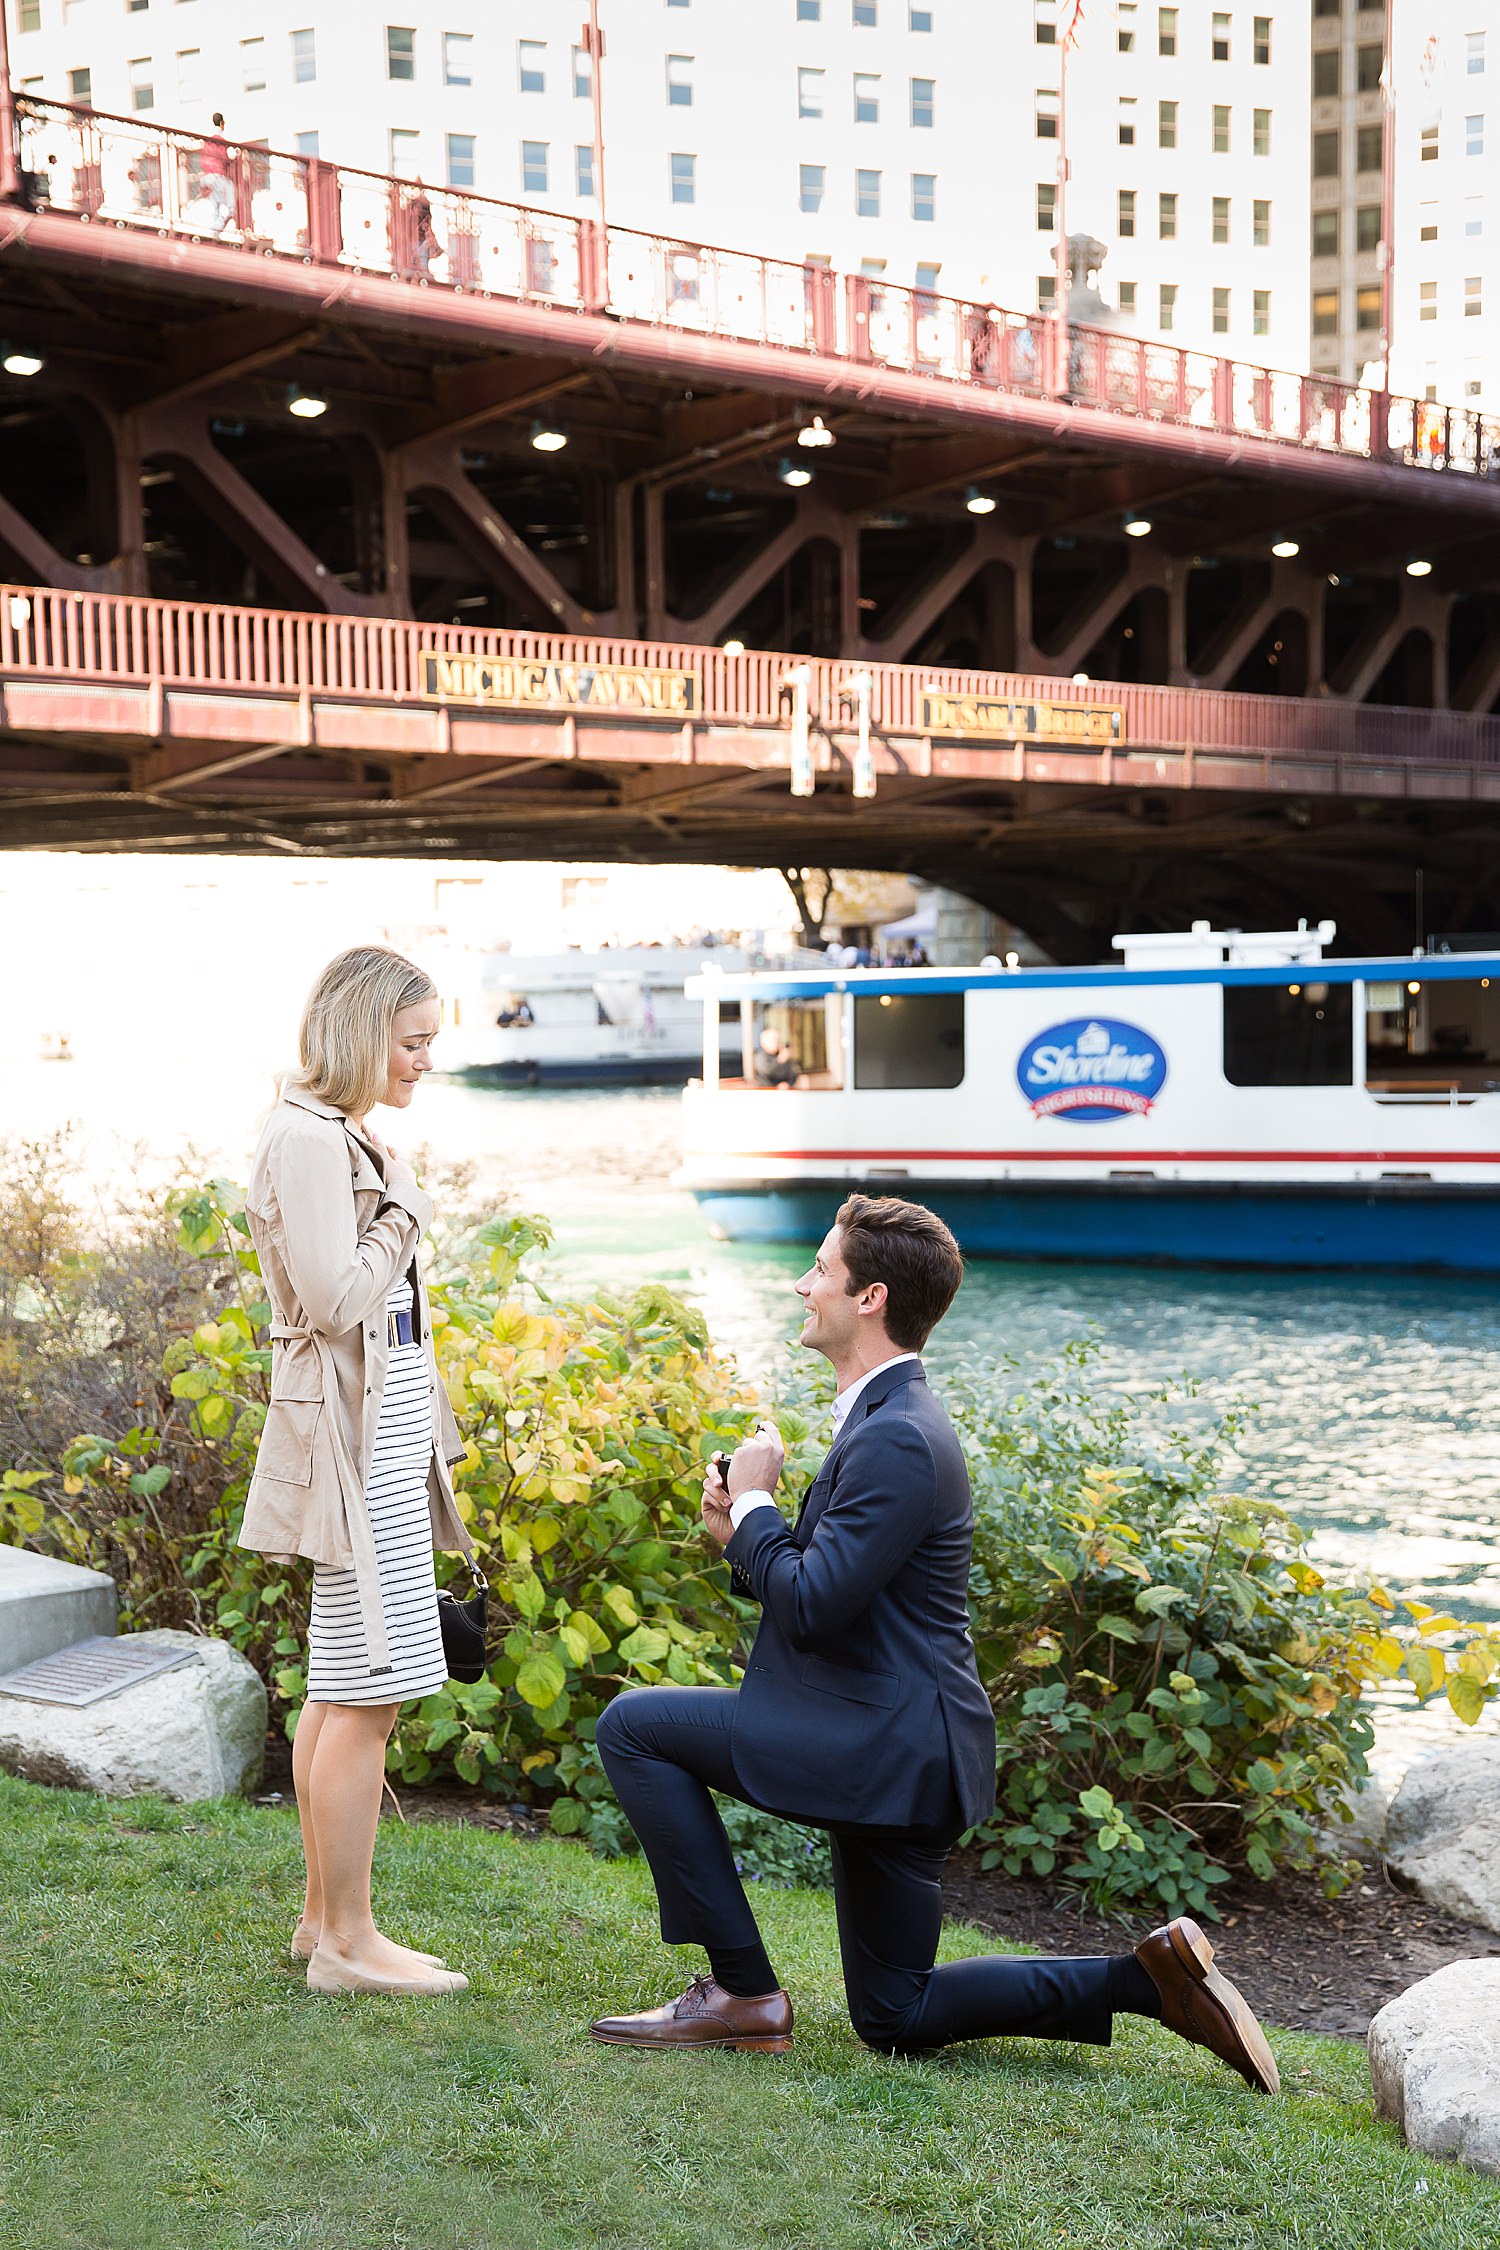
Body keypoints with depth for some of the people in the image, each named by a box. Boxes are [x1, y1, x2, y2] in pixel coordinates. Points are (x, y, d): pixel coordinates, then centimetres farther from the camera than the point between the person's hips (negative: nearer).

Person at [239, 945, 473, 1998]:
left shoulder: (349, 1138, 15)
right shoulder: (307, 1139, -15)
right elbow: (335, 1300, -22)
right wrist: (404, 1208, -11)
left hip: (388, 1429, 10)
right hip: (353, 1437, -10)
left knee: (343, 1689, 14)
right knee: (370, 1690, -5)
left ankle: (324, 1918, 23)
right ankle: (347, 1941, 4)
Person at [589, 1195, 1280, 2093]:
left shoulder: (898, 1439, -20)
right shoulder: (890, 1419, 14)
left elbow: (812, 1604, -24)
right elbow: (825, 1587, 20)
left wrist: (752, 1500, -9)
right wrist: (744, 1535, 2)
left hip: (887, 1744, -10)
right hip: (899, 1750, 10)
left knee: (634, 1726, -8)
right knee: (896, 2017, 18)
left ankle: (743, 1990, -4)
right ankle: (1149, 1977, 13)